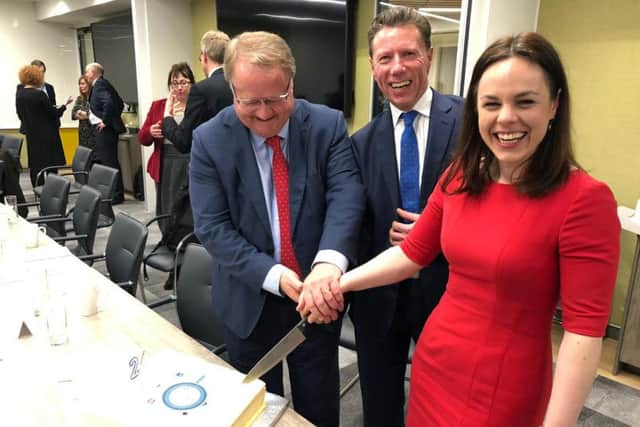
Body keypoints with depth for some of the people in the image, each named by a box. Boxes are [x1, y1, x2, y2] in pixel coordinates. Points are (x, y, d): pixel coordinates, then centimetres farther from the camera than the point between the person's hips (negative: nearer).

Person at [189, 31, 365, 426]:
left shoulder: (328, 125, -9)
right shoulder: (209, 140, -10)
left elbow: (346, 194, -19)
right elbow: (212, 227, -13)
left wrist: (329, 262, -37)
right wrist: (273, 275, -25)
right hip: (250, 300, 0)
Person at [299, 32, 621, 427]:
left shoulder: (585, 200, -18)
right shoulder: (459, 177, -1)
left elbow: (585, 328, -18)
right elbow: (412, 253, 5)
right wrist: (339, 282, -3)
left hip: (504, 390, -5)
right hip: (433, 361, 6)